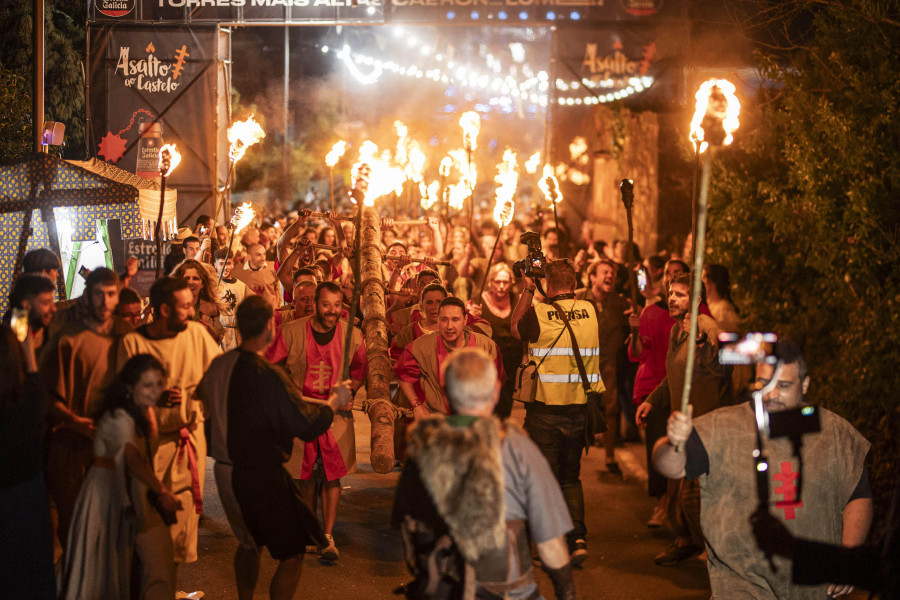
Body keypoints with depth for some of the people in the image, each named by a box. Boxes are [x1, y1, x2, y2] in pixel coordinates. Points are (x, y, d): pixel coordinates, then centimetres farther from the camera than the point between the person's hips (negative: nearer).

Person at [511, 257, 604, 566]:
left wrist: (528, 290, 13)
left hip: (545, 411, -4)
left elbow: (515, 328, 9)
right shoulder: (591, 311, -2)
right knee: (571, 478, 19)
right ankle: (578, 538, 6)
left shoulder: (539, 313, -12)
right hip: (580, 410, 4)